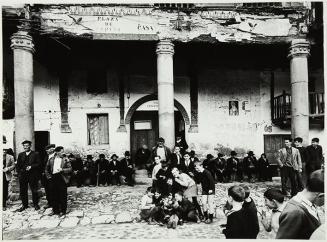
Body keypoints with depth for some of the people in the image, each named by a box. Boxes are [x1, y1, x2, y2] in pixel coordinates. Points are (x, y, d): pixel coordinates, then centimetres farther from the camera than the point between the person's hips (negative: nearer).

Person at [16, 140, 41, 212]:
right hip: (22, 175, 4)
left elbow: (38, 164, -5)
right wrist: (19, 172, 2)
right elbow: (18, 165, 14)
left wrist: (31, 167, -17)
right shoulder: (20, 155, 13)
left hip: (32, 175, -3)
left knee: (34, 190, 3)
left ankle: (36, 204, 17)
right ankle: (24, 205, 21)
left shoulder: (35, 154, 1)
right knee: (22, 191, 7)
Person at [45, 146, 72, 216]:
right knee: (54, 195, 9)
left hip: (62, 178, -3)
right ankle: (55, 210, 24)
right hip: (53, 178, 3)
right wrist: (48, 176, 8)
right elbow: (47, 169, 18)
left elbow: (70, 169, -5)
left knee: (62, 196, 1)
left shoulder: (65, 160, 1)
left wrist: (62, 170, -18)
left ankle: (62, 211, 13)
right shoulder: (51, 159, 10)